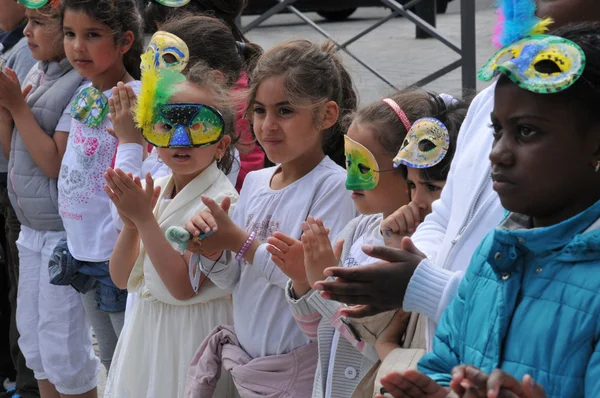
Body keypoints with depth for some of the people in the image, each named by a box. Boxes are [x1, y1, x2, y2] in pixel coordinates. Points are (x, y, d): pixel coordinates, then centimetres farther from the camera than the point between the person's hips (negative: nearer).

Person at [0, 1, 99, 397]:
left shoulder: (82, 84, -18)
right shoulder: (37, 75, 9)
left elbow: (55, 163, -20)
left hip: (64, 233, -9)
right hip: (32, 228, 9)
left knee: (62, 350, -1)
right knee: (33, 340, 17)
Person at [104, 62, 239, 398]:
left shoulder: (220, 200, -17)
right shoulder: (155, 191, 3)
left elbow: (184, 288, -22)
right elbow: (122, 278, 3)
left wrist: (145, 218, -23)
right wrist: (131, 224, -14)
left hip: (194, 332, -7)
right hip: (146, 329, 7)